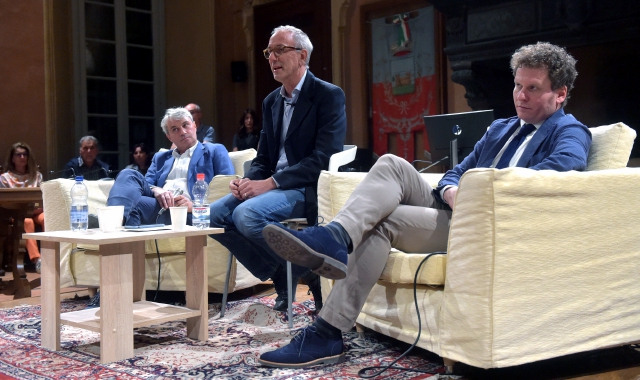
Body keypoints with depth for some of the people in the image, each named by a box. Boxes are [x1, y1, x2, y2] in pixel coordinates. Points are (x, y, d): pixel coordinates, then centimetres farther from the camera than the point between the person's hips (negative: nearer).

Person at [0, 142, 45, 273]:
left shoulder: (37, 175, 17)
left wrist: (38, 207, -11)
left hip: (36, 212, 2)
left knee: (46, 218, -34)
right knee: (28, 222, -37)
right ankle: (37, 259, -48)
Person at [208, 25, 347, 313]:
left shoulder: (328, 95, -8)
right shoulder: (271, 101, 16)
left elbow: (324, 158, -18)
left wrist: (270, 182, -22)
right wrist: (248, 181, -6)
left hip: (309, 189, -8)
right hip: (272, 187, 8)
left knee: (246, 214, -30)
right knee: (214, 215, -10)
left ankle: (309, 271, -9)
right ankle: (278, 275, 2)